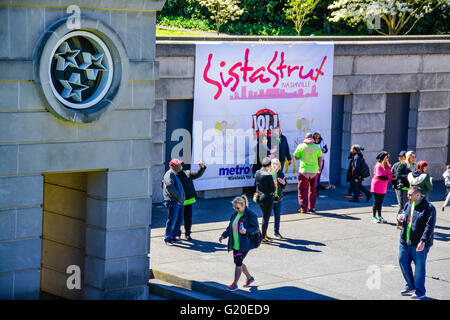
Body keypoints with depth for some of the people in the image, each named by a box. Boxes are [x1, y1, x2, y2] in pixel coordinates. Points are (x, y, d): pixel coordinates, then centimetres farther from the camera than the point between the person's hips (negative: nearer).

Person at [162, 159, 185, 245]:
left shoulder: (175, 175, 25)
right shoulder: (170, 174, -7)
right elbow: (169, 186, -21)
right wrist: (177, 196, -19)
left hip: (180, 202, 10)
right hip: (173, 201, -10)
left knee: (179, 220, 11)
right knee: (172, 220, -10)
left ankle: (174, 236, 19)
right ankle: (167, 238, -6)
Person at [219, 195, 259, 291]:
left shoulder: (250, 215, -13)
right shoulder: (235, 214, 11)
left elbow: (256, 228, -13)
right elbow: (230, 227, 19)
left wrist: (246, 231, -29)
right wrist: (224, 235, 5)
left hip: (244, 244, -8)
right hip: (235, 243, 8)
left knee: (238, 263, -6)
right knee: (238, 262, 15)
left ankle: (235, 284, 5)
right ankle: (249, 278, 36)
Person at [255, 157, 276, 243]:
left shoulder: (257, 173, 0)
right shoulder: (268, 176, -22)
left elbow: (256, 184, 13)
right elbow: (273, 189, -12)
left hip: (259, 197, 7)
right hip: (267, 198, -7)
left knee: (265, 216, 23)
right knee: (266, 218, 4)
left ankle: (265, 234, 31)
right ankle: (262, 238, 9)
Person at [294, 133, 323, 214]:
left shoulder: (301, 146, -4)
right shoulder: (317, 147, 0)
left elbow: (296, 157, 4)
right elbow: (320, 159, 5)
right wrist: (319, 169, 16)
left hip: (304, 171, -2)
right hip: (314, 171, 2)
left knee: (302, 189, 6)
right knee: (313, 189, 16)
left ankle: (303, 208, 1)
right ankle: (312, 208, 17)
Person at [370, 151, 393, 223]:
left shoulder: (386, 165, 11)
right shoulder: (379, 165, -15)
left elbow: (389, 173, 7)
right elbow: (380, 176, -21)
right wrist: (388, 178, -15)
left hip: (383, 187, 8)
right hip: (377, 186, -8)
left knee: (380, 202, 13)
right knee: (376, 202, -2)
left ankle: (379, 216, 19)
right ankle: (374, 217, 4)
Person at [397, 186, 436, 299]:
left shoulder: (428, 208, -12)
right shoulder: (408, 205, 10)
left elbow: (429, 226, -18)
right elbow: (403, 217, 23)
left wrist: (423, 241, -25)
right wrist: (399, 219, -2)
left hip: (419, 244, -7)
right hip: (405, 241, 7)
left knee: (419, 266, 1)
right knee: (403, 261, 10)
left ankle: (420, 291, 13)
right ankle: (410, 286, 28)